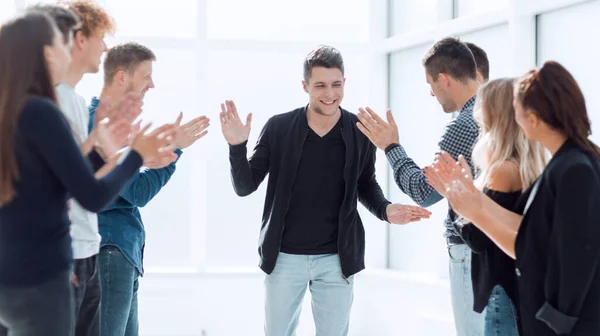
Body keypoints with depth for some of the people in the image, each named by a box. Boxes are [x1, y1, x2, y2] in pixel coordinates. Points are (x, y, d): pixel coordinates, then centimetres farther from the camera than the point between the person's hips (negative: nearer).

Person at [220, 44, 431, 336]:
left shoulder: (360, 132, -5)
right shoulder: (278, 128, -7)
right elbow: (245, 187, -3)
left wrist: (386, 210, -10)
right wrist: (237, 146, -20)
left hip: (336, 258, 0)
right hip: (285, 257, 0)